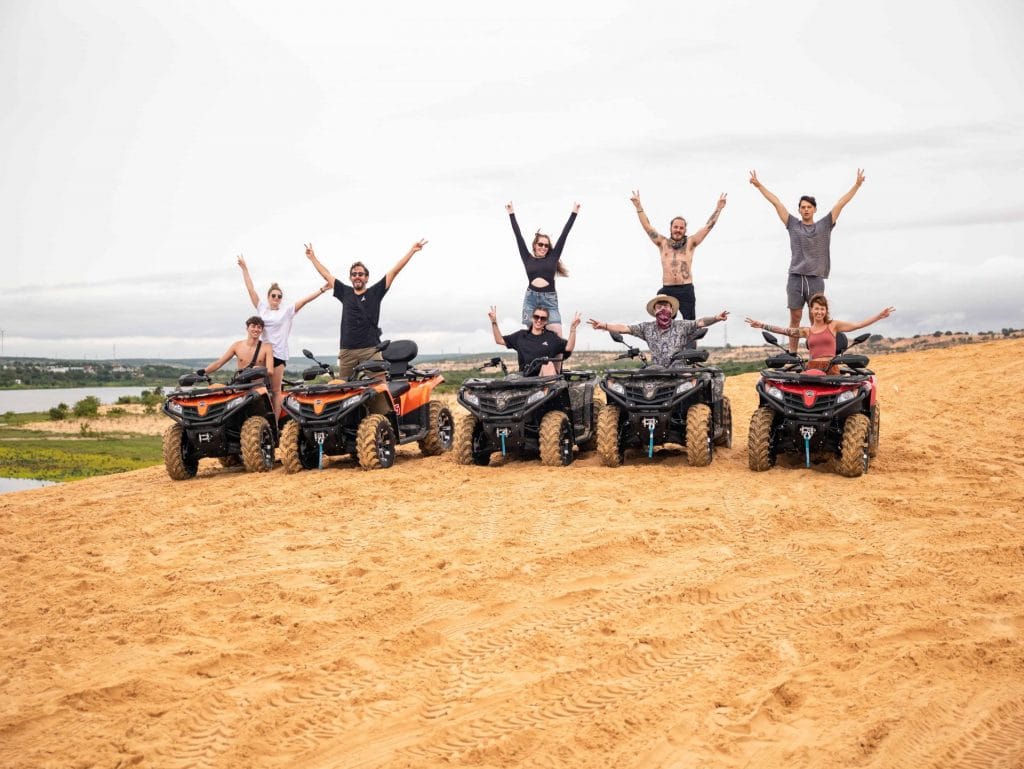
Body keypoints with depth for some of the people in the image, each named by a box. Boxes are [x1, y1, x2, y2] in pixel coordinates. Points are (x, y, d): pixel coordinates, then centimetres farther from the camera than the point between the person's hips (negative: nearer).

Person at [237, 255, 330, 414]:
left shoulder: (287, 311, 6)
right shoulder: (262, 309, 10)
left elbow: (304, 301, -2)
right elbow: (250, 289, 12)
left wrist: (322, 290, -9)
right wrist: (244, 268, 13)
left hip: (278, 354, -2)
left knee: (276, 390, 1)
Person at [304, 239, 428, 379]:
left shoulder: (375, 292, 8)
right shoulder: (345, 293, 16)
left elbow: (394, 271, 6)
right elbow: (326, 275, 27)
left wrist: (412, 250, 4)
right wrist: (312, 257, 36)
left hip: (371, 349, -3)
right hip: (347, 350, 3)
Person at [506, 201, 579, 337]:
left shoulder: (552, 258, 12)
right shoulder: (528, 259, 12)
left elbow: (563, 235, 11)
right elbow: (518, 236, 13)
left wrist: (574, 213, 11)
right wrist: (511, 213, 13)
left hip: (549, 299, -1)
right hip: (531, 298, 1)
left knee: (557, 336, -13)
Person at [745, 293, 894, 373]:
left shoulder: (833, 325, 13)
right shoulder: (806, 331, 18)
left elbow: (857, 324, 8)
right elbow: (784, 330, 16)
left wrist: (880, 316, 1)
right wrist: (762, 325, 12)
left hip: (831, 368, -1)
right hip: (812, 368, 1)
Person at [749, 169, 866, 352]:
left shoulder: (824, 225, 10)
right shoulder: (793, 225, 11)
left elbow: (841, 203, 8)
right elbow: (776, 202, 11)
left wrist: (857, 185, 5)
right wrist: (759, 185, 12)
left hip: (816, 279, 0)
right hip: (795, 277, 1)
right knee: (795, 317, 3)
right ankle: (792, 354, 7)